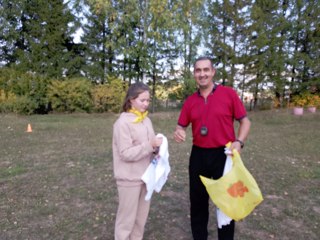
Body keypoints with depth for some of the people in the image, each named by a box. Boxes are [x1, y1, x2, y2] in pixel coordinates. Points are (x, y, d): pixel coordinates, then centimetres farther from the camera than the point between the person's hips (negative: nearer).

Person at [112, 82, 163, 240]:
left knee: (142, 214, 20)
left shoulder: (146, 120, 5)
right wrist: (150, 146, -25)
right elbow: (125, 154, -20)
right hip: (129, 179, -6)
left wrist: (157, 146, -10)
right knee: (127, 216, 10)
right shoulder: (123, 122, -16)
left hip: (145, 175, 7)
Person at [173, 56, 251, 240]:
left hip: (223, 155, -3)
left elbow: (245, 121, -3)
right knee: (198, 201, 16)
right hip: (198, 156, 4)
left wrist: (239, 142, -19)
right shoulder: (190, 101, 4)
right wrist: (179, 133, -14)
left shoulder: (229, 94, -6)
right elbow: (181, 126, 9)